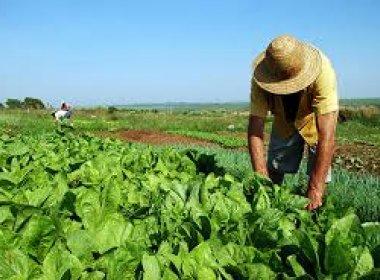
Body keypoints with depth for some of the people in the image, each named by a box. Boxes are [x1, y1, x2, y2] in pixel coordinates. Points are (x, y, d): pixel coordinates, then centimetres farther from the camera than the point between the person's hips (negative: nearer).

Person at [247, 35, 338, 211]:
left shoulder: (322, 71, -41)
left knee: (319, 171, -12)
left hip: (318, 118, -2)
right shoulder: (261, 80, -32)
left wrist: (315, 188, -44)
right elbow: (255, 129, -31)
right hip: (284, 120, 2)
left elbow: (326, 135, -42)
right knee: (274, 169, 4)